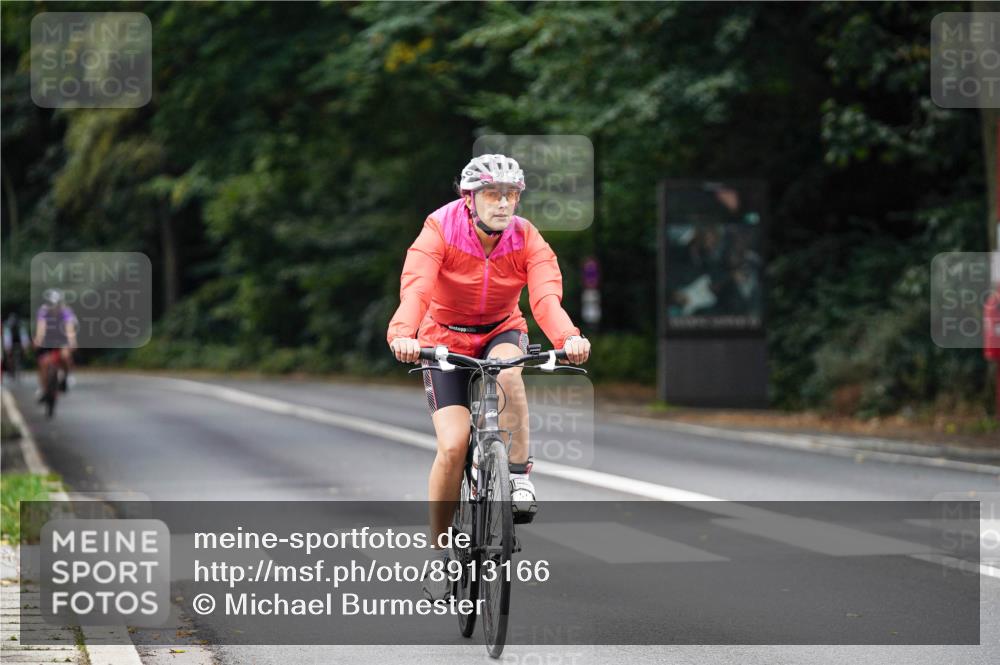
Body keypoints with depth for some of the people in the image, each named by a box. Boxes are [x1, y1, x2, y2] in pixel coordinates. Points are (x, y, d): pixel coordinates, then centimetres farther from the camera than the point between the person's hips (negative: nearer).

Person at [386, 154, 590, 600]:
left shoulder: (527, 239, -15)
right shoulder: (440, 232, -20)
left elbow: (547, 294, -30)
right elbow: (415, 287, -35)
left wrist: (568, 337, -51)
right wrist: (403, 334, -55)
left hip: (501, 333, 1)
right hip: (445, 339, -1)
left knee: (507, 369, -37)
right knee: (453, 444, -17)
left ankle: (519, 474, -20)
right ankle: (440, 551, 0)